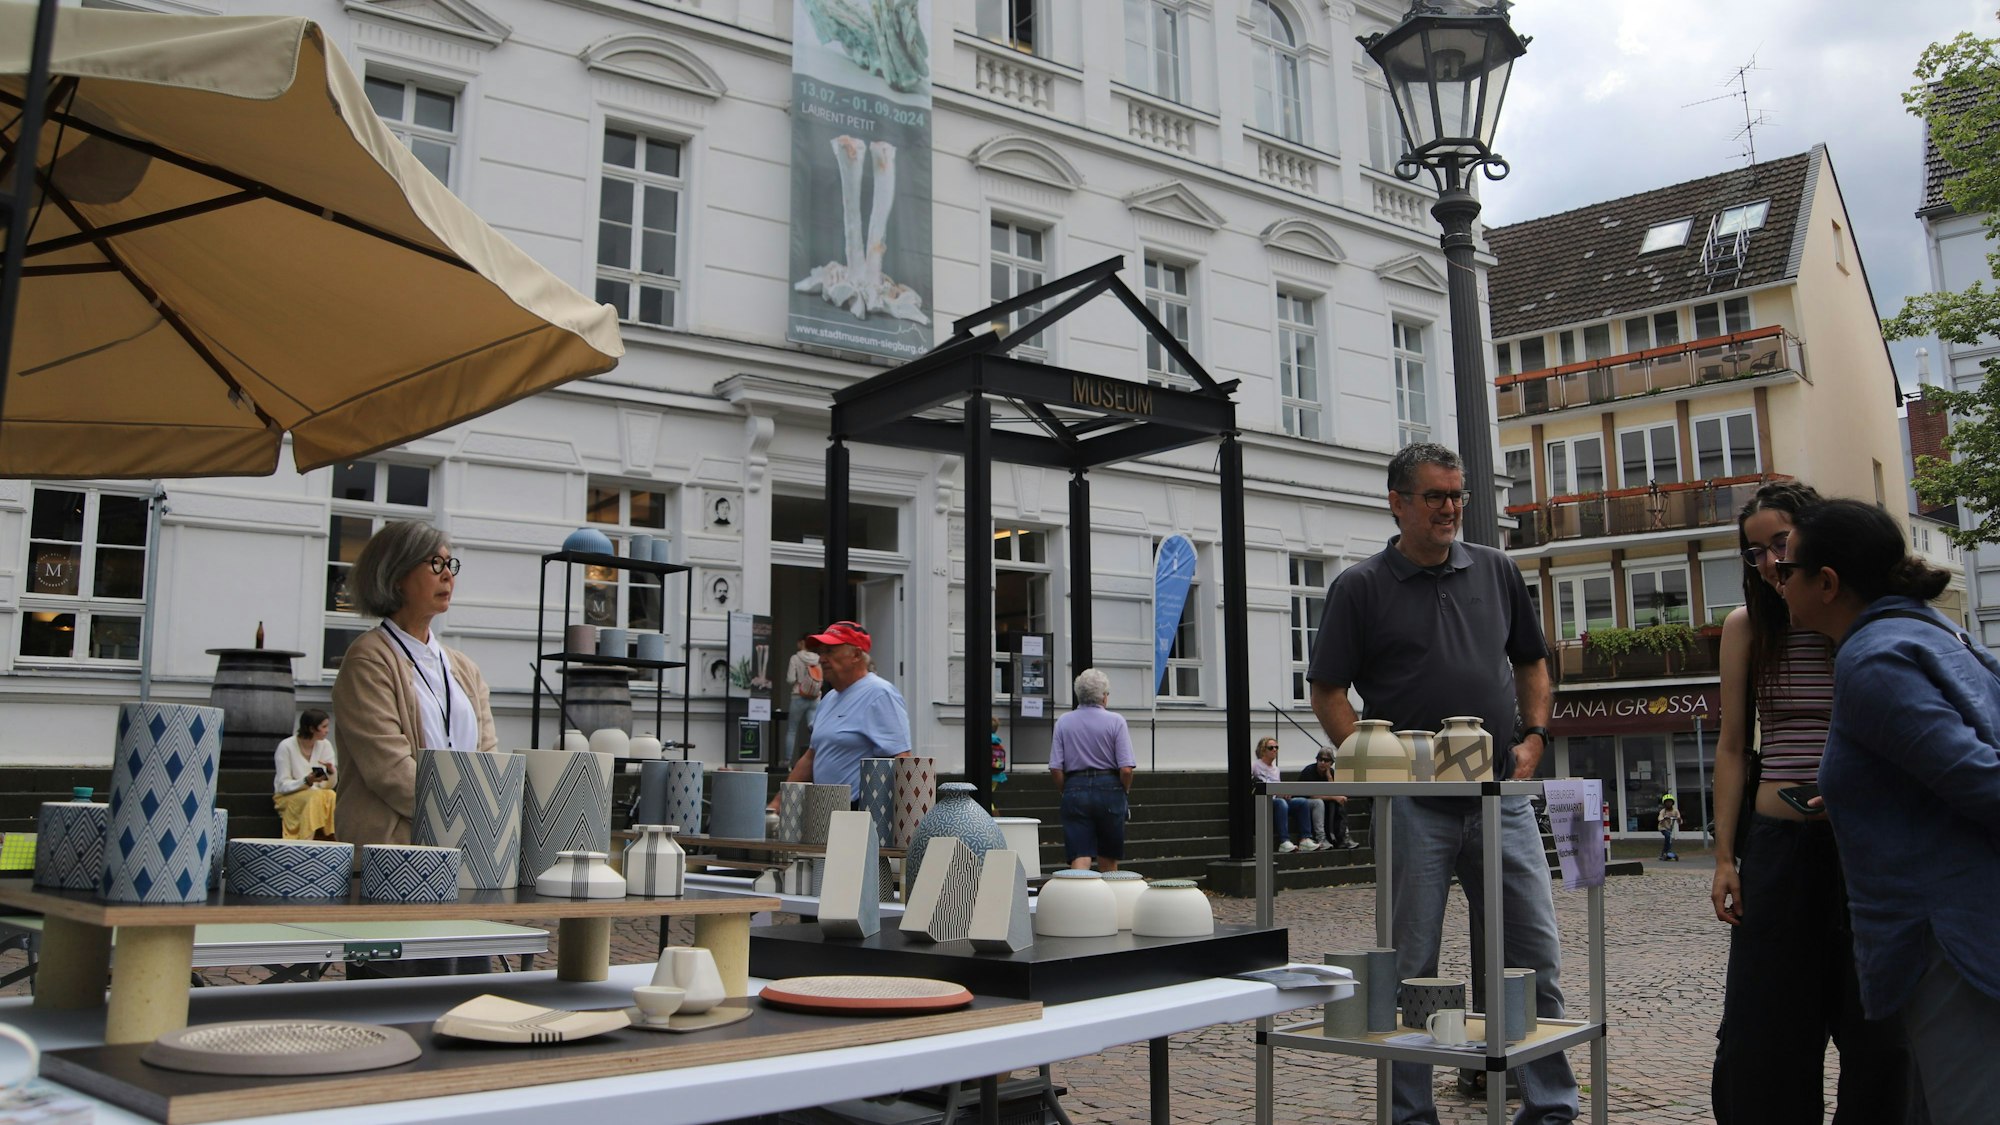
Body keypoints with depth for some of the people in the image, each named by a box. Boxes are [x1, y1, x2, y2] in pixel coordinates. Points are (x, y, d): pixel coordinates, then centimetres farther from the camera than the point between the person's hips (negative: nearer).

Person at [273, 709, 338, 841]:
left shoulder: (325, 745, -2)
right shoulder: (286, 746, -13)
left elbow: (330, 785, -2)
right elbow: (283, 785, -13)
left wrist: (331, 772, -24)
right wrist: (306, 781, -31)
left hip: (315, 794, 4)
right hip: (288, 796, -3)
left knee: (331, 796, -29)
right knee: (316, 797, -33)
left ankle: (333, 839, -28)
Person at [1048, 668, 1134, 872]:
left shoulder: (1063, 722, 3)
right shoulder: (1115, 721, -4)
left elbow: (1055, 769, -1)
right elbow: (1126, 769, -9)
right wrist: (1125, 794, 8)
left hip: (1075, 789, 1)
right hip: (1109, 789, -1)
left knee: (1079, 858, -3)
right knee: (1108, 860, 14)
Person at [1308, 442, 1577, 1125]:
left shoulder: (1496, 571, 12)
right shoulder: (1361, 587, 0)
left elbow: (1531, 662, 22)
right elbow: (1326, 692, -1)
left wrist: (1534, 737, 7)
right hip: (1414, 806, -3)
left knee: (1536, 959, 6)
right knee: (1411, 967, 4)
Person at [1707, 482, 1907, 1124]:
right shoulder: (1747, 626, 4)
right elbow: (1731, 746, 6)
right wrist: (1725, 856, 2)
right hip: (1779, 842, 1)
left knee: (1875, 1031, 8)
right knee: (1763, 1035, 6)